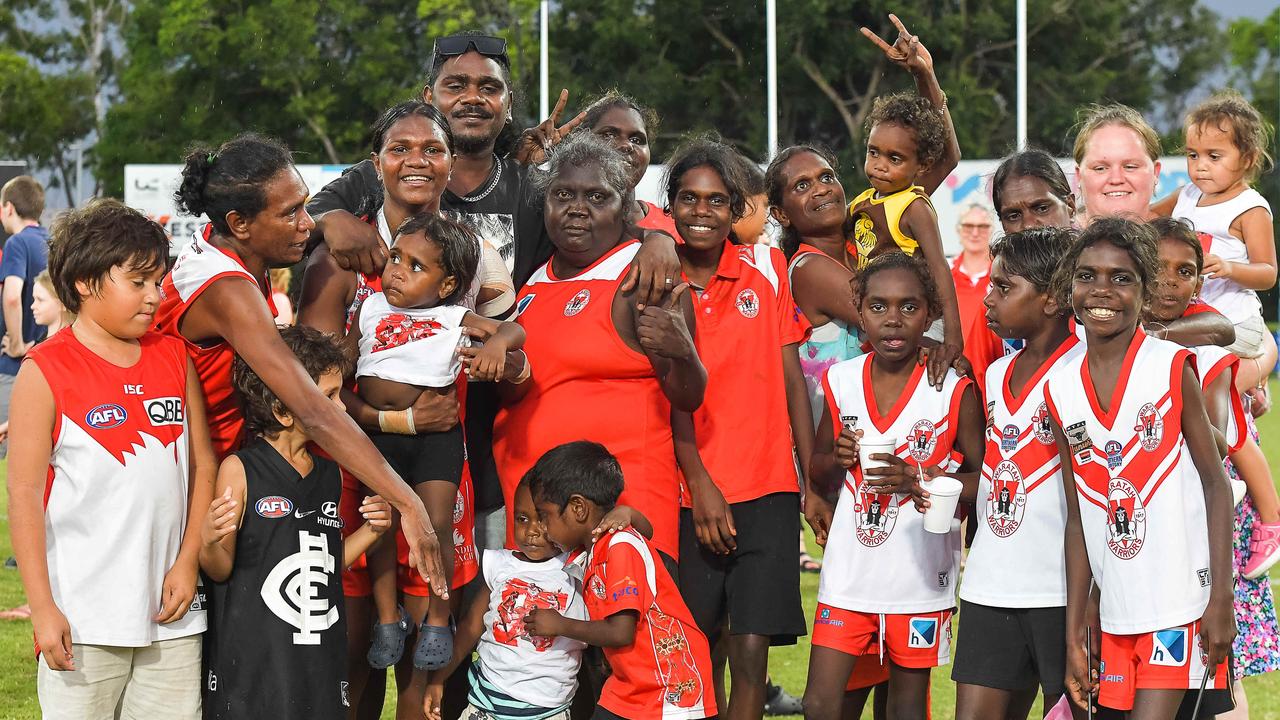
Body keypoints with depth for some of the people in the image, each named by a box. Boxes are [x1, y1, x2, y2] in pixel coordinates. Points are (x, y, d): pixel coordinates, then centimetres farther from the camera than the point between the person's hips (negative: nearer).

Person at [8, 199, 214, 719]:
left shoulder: (174, 358, 9)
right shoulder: (46, 372, -6)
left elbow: (204, 466, 13)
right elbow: (24, 495, -8)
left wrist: (188, 561, 0)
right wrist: (42, 608, -12)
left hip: (171, 616, 5)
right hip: (83, 618, -4)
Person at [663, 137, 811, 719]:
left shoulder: (767, 267, 5)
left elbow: (791, 379, 7)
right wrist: (700, 485, -10)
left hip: (767, 490, 0)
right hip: (691, 494, 0)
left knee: (752, 647, -10)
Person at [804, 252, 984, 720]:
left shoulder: (954, 391, -8)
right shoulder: (841, 382, 3)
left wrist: (917, 480, -20)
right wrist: (838, 461, -8)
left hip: (920, 578, -3)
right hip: (848, 574, 3)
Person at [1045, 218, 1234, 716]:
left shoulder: (1173, 369, -5)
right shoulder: (1061, 391, 6)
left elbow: (1216, 484, -3)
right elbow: (1078, 519, 10)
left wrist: (1220, 600, -10)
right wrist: (1073, 636, 7)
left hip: (1184, 612, -4)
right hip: (1117, 617, 4)